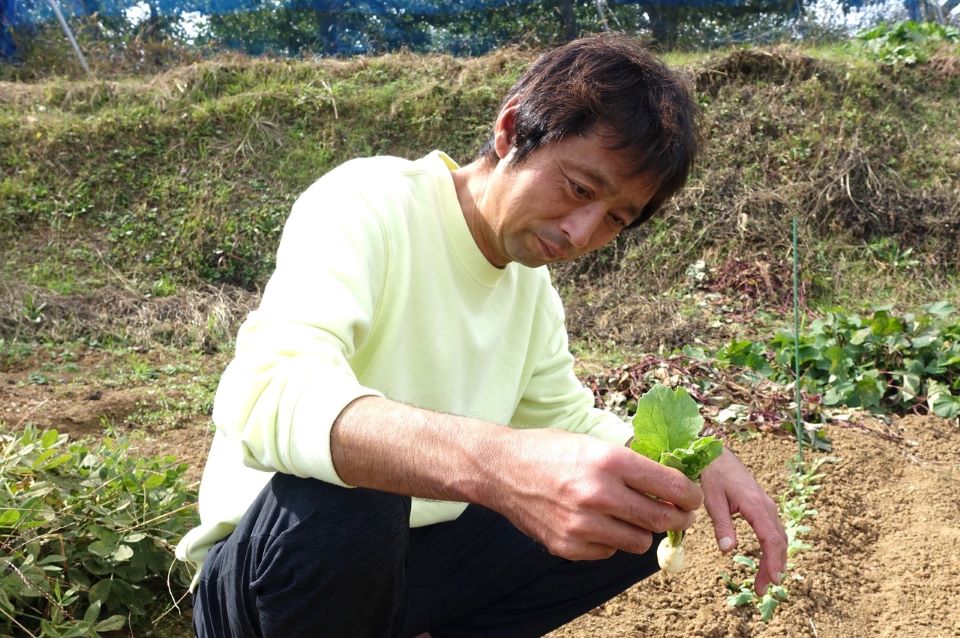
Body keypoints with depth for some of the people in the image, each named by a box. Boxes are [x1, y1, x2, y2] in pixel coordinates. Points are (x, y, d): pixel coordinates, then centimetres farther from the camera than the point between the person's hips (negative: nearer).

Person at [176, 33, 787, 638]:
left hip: (412, 558, 6)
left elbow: (564, 416, 12)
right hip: (268, 567, -6)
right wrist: (493, 464, -52)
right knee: (339, 498, -38)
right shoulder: (369, 202, -21)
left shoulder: (530, 276, 3)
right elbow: (265, 395, -37)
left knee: (643, 512, -1)